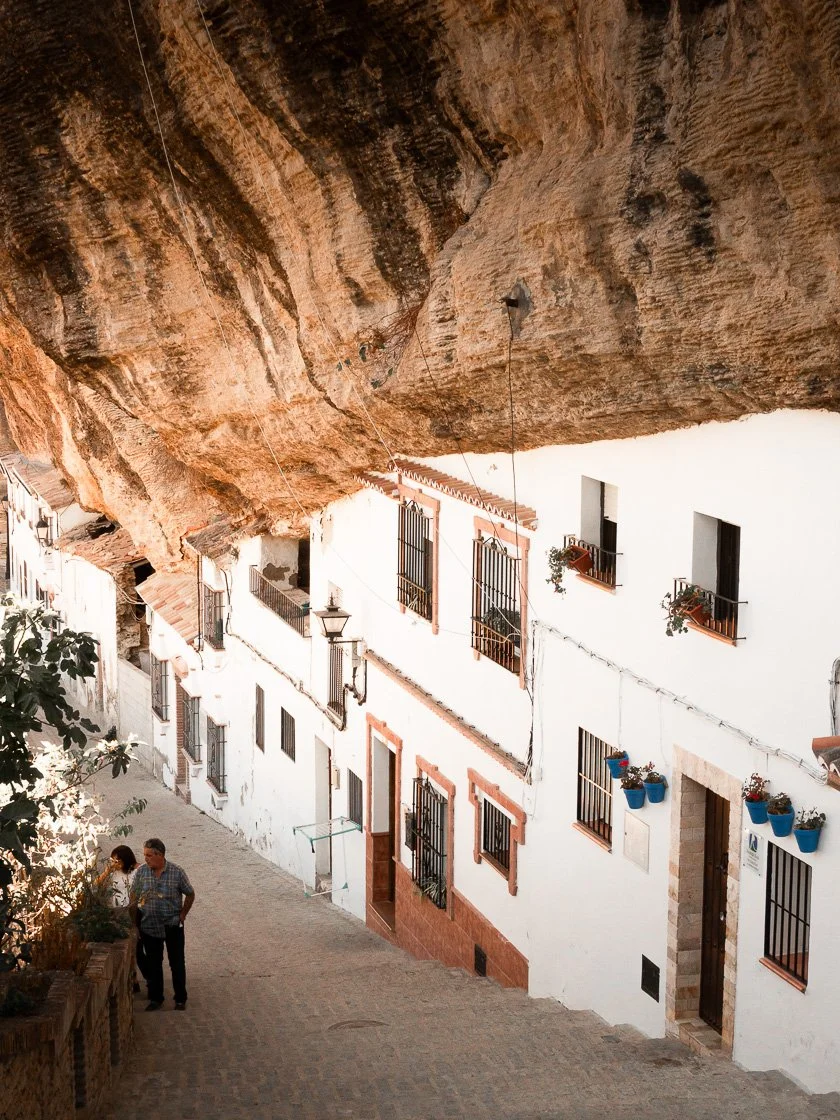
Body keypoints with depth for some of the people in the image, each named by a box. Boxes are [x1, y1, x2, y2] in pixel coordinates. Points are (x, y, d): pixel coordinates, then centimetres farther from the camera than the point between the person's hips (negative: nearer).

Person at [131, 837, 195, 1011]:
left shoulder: (177, 872, -11)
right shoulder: (141, 872, -4)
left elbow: (190, 894, 2)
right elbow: (134, 896, 5)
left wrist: (182, 915, -1)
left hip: (173, 926, -2)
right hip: (149, 926, 2)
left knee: (177, 964, 5)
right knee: (153, 964, 10)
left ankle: (180, 999, 17)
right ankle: (155, 998, 23)